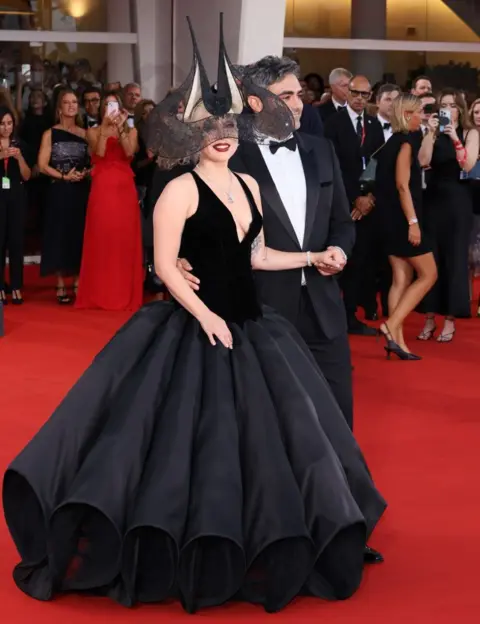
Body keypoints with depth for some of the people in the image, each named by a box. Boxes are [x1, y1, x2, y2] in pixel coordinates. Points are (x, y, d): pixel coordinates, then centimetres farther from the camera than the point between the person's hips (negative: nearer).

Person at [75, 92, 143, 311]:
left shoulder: (131, 131, 12)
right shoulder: (94, 131, 9)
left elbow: (129, 152, -7)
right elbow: (100, 153, -10)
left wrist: (120, 127, -13)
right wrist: (105, 127, -14)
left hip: (125, 189, 1)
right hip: (102, 189, -1)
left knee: (125, 239, -1)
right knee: (101, 239, -4)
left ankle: (126, 294, 5)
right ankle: (100, 294, 0)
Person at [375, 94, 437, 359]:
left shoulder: (393, 142, 14)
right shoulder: (406, 142, -13)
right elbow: (402, 184, -20)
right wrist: (413, 222, -22)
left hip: (391, 219, 9)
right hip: (402, 218, -9)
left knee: (402, 278, 8)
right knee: (428, 274, -2)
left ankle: (397, 339, 4)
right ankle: (391, 326, -11)